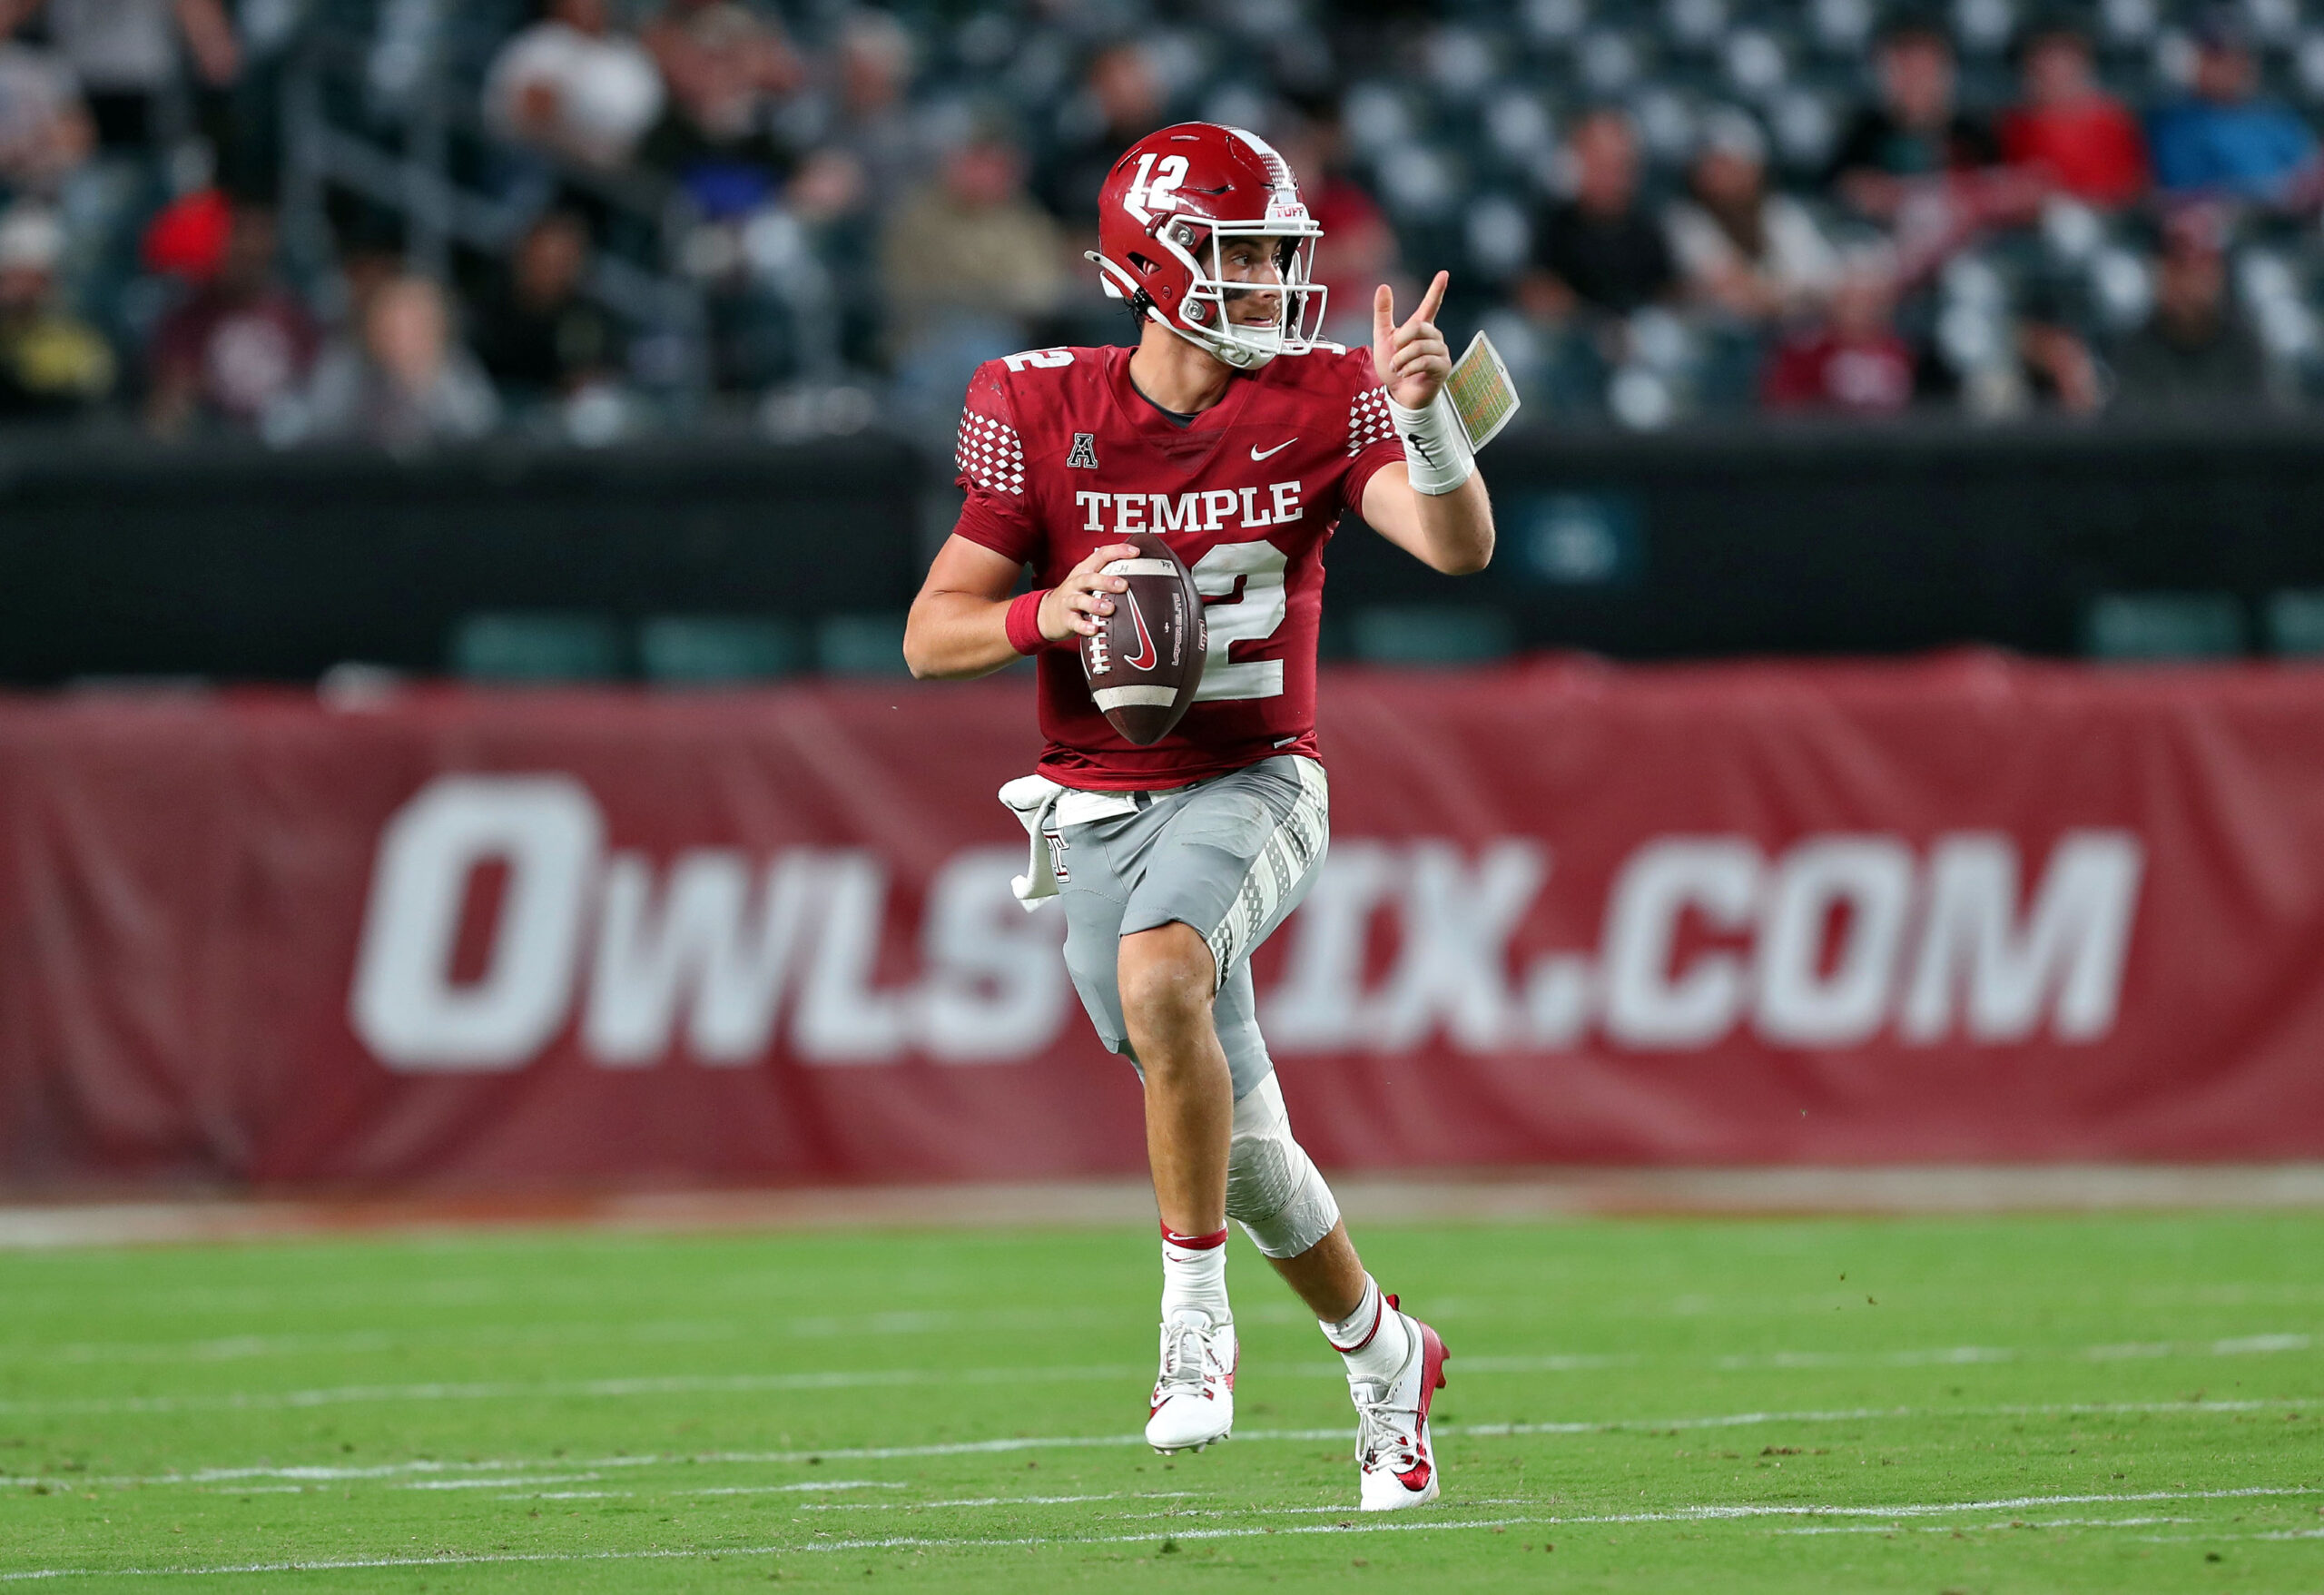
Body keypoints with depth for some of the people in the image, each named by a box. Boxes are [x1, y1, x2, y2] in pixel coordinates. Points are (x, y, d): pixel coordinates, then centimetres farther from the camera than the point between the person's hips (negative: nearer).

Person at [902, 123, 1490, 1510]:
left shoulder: (1320, 401, -3)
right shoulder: (1045, 412, -3)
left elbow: (1458, 547, -16)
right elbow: (931, 638, -2)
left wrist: (1425, 412, -33)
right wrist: (1047, 616, -22)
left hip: (1252, 784, -2)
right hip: (1099, 808, 2)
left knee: (1159, 970, -34)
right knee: (1234, 1139, 4)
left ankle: (1198, 1314, -22)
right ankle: (1385, 1359, 29)